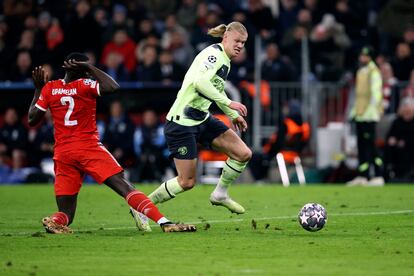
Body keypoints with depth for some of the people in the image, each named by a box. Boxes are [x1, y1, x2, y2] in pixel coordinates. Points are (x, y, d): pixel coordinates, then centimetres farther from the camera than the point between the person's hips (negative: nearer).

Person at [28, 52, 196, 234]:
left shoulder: (49, 89, 5)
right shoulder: (84, 85, -7)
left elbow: (32, 120, 11)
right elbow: (113, 87, -16)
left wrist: (37, 89, 21)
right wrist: (90, 68, -7)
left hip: (62, 154, 4)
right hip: (89, 148, -4)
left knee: (65, 213, 9)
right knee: (124, 186, -10)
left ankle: (54, 221, -26)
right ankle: (164, 222, -24)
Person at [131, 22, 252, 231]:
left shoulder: (225, 60, 12)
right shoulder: (214, 54, -17)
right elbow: (200, 82, -34)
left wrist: (234, 115, 28)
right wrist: (228, 103, -33)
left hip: (201, 119, 9)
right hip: (181, 122, -9)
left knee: (243, 153, -1)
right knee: (187, 181, -6)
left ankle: (220, 194, 19)